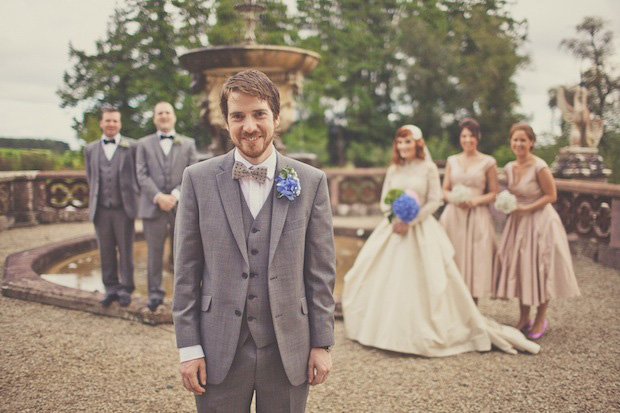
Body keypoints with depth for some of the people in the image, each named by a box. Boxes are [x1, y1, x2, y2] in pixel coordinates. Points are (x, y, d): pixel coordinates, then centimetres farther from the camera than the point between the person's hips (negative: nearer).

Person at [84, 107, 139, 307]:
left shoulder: (132, 146, 0)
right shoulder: (90, 149, 11)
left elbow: (138, 174, 4)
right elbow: (90, 177, 18)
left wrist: (132, 196, 3)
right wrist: (96, 196, 12)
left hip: (123, 208, -3)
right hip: (100, 208, 3)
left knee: (125, 251, 4)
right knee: (106, 251, 8)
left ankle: (125, 289, 15)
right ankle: (111, 288, 19)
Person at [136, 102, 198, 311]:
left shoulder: (188, 144, 11)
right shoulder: (144, 144, 10)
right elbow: (142, 175, 1)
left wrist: (176, 195, -12)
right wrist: (158, 197, -13)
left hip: (181, 206, 0)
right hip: (153, 207, 0)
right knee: (154, 253, 3)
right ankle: (154, 293, 13)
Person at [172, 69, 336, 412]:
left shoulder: (311, 182, -1)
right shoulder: (198, 179, -1)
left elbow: (321, 271, 1)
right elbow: (186, 269, 0)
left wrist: (322, 343, 1)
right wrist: (188, 346, -2)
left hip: (288, 350, 1)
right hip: (219, 350, 0)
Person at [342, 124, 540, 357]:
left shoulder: (428, 168, -3)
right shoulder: (393, 170, 9)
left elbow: (435, 200, -7)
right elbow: (384, 200, 10)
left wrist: (410, 221, -15)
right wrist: (394, 218, -10)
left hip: (421, 231, -4)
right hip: (393, 229, 5)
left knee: (426, 284, -4)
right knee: (382, 280, 5)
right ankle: (385, 329, 22)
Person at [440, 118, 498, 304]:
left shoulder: (488, 162, 4)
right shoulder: (452, 161, 11)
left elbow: (494, 193, 3)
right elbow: (444, 190, 13)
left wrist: (475, 201, -13)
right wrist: (454, 199, -8)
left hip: (477, 217, -2)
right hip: (453, 216, 2)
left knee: (475, 261, -2)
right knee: (453, 261, 1)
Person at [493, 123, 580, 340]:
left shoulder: (539, 167, -17)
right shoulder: (509, 168, 3)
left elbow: (551, 195, -13)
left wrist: (526, 209, -19)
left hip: (540, 222, -6)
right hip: (518, 223, 6)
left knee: (540, 270, 2)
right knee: (519, 268, 9)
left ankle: (540, 321, 19)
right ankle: (524, 318, 24)